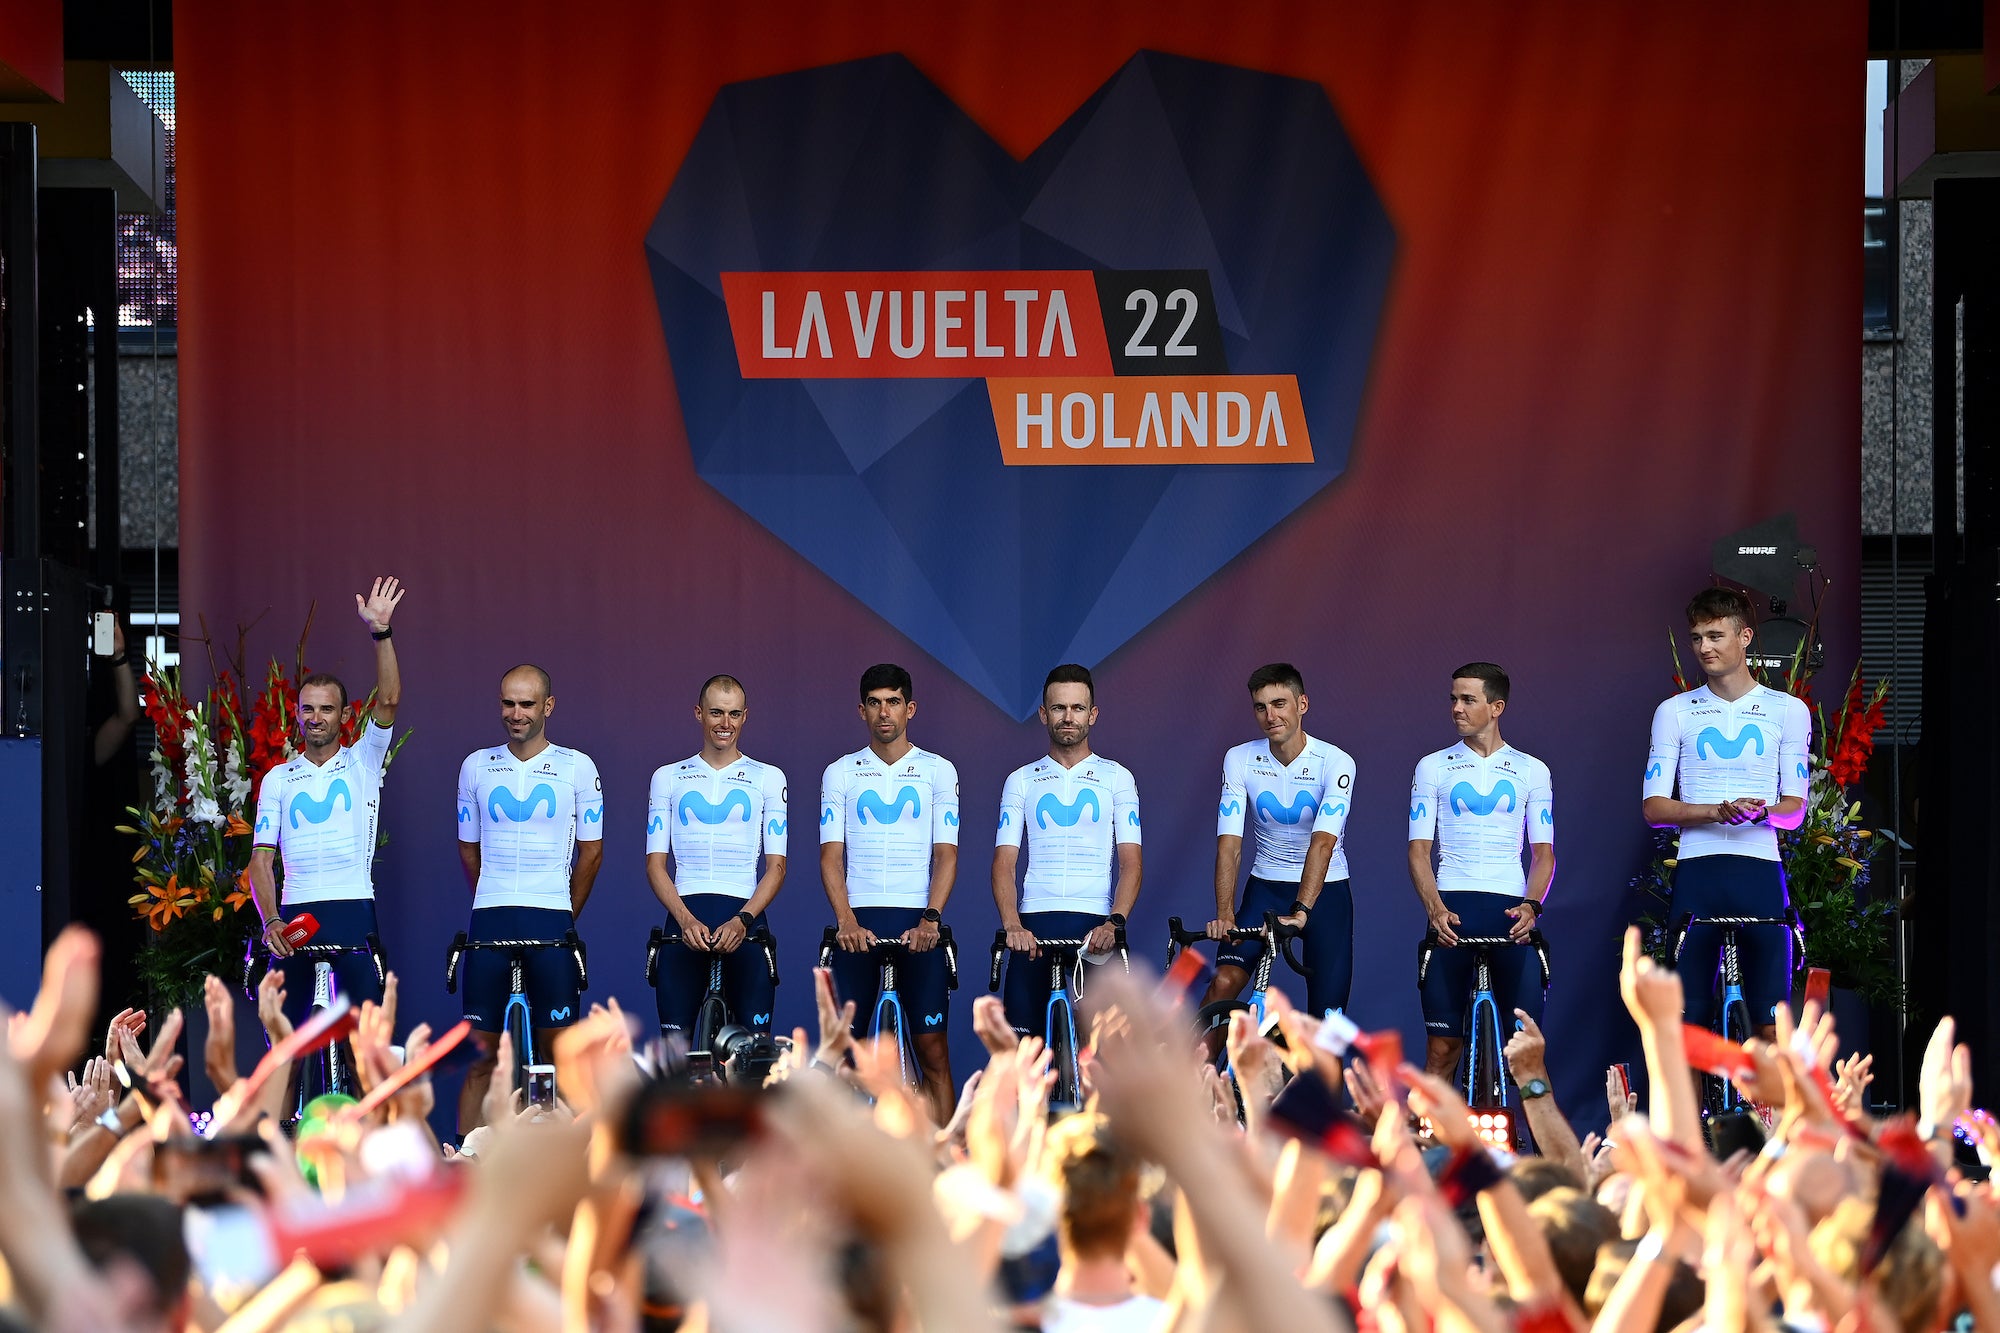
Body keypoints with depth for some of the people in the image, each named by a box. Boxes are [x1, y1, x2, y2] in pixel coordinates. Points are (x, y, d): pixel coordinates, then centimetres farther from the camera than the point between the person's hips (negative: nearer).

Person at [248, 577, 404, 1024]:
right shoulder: (278, 778, 12)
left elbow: (388, 701, -6)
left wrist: (380, 633, -16)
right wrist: (270, 922, -10)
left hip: (354, 910, -1)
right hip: (295, 915, 2)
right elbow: (261, 857, 6)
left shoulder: (362, 762, 9)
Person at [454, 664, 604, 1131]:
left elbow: (591, 851, 8)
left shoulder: (577, 768, 3)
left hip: (551, 922, -1)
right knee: (480, 1052, 1)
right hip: (490, 922, 2)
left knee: (557, 1048, -2)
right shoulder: (476, 767, 9)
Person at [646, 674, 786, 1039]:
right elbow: (655, 863, 7)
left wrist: (742, 920, -13)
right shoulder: (668, 777, 13)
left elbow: (776, 866, 4)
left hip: (744, 918, -1)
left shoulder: (768, 778, 10)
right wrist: (686, 920, -11)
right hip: (684, 919, 1)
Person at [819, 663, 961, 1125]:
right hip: (858, 925, 1)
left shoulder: (938, 771, 7)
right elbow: (831, 856, 2)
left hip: (919, 926, -1)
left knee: (932, 1048, -3)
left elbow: (946, 854, 1)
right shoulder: (840, 773, 9)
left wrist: (930, 918, -15)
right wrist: (846, 920, -14)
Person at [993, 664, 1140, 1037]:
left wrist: (1114, 922, -16)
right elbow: (1004, 862, 5)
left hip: (1097, 926, -1)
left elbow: (1130, 862, 1)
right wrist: (1012, 925, -13)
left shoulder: (1117, 778, 10)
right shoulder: (1021, 781, 13)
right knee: (1020, 1033, -6)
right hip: (1034, 925, 1)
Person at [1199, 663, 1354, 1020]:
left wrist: (1300, 912, -42)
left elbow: (1322, 843, -29)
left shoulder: (1335, 763, -17)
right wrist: (1225, 913, -29)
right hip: (1266, 887, 1)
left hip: (1325, 891, -1)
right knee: (1224, 983, -20)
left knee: (1326, 1016, -3)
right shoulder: (1239, 760, -9)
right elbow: (1229, 845, -15)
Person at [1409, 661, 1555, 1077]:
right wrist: (1435, 909, -12)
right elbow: (1418, 850, 6)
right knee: (1442, 1046, -3)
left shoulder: (1532, 771, 11)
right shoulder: (1433, 768, 11)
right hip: (1451, 912, 0)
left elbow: (1543, 852, 9)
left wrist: (1531, 905, -10)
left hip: (1511, 912, 0)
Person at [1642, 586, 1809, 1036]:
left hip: (1760, 871, 0)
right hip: (1697, 871, 0)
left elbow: (1794, 808, 6)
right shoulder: (1674, 712, 10)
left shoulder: (1788, 711, 9)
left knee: (1771, 1016, -5)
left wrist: (1760, 813, -17)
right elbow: (1654, 808, 3)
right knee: (1687, 1014, -3)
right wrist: (1718, 812, -15)